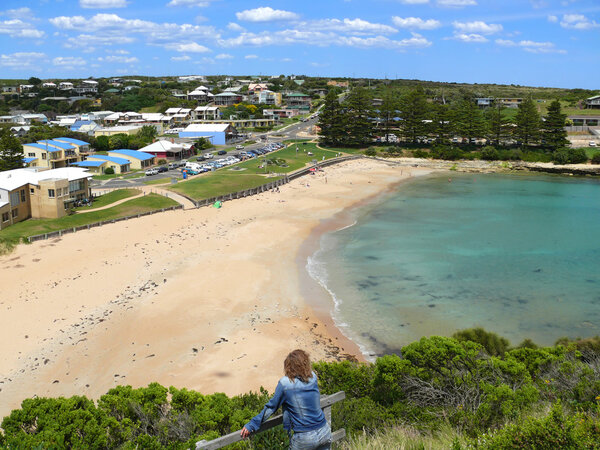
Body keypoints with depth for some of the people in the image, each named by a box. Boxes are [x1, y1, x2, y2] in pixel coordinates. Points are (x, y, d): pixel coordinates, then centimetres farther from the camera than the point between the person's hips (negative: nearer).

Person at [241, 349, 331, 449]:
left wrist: (251, 425, 5)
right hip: (325, 432, 4)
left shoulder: (285, 383, -13)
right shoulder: (312, 377, -2)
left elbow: (272, 406, -6)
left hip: (304, 438, -3)